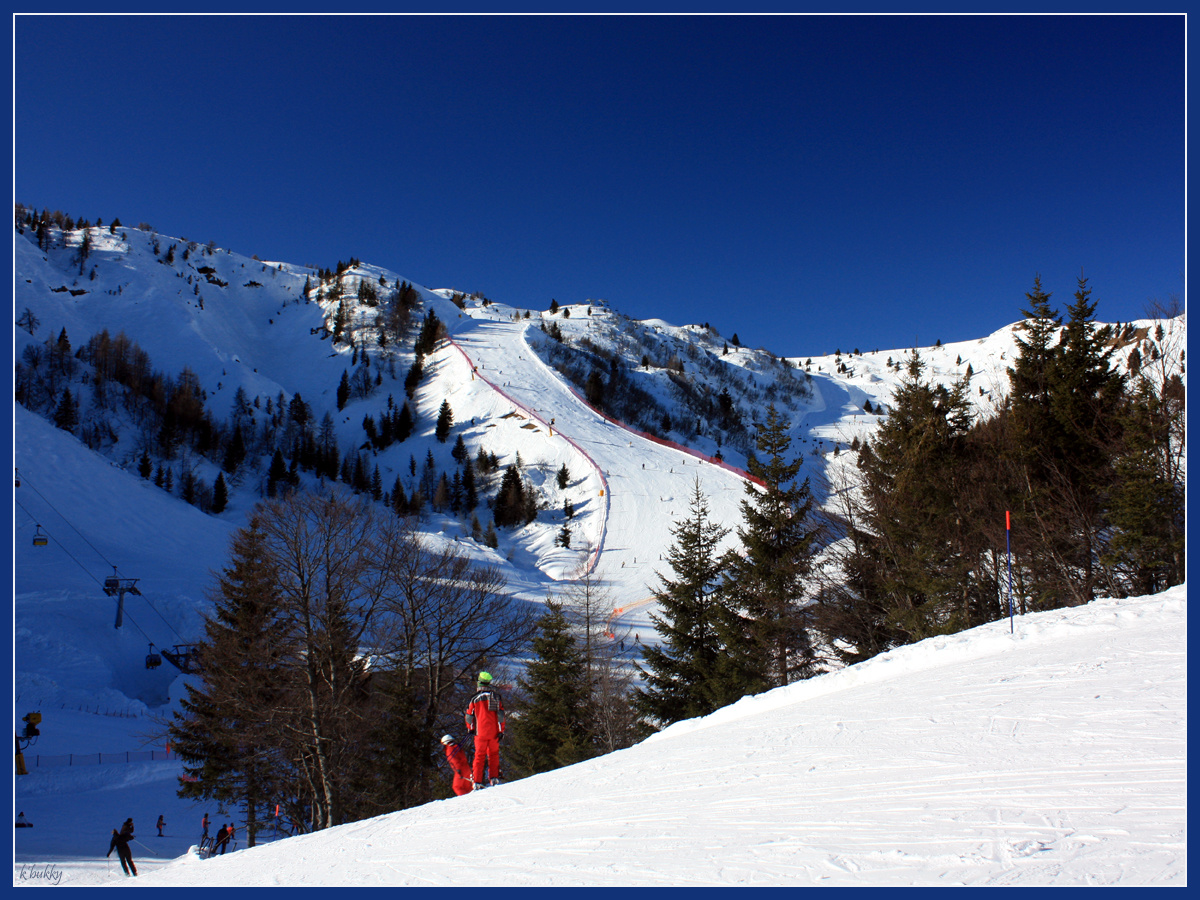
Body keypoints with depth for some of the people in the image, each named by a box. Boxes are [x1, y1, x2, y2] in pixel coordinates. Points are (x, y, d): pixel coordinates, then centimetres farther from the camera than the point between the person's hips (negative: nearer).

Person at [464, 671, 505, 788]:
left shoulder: (475, 698, -1)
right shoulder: (496, 697, 4)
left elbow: (469, 715, 4)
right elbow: (501, 715, 0)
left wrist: (470, 729, 19)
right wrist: (501, 730, 3)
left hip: (481, 733, -2)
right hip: (494, 732, 2)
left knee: (479, 755, 4)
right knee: (494, 754, 14)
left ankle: (477, 781, 0)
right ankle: (494, 777, 5)